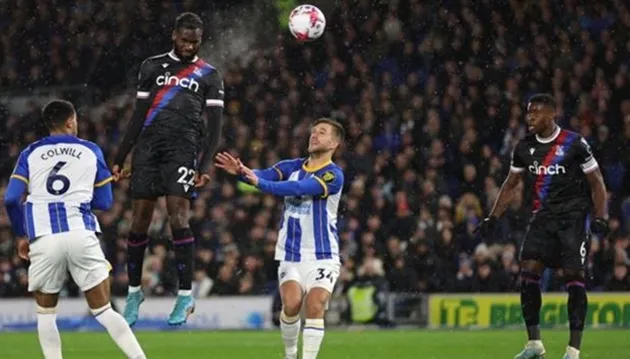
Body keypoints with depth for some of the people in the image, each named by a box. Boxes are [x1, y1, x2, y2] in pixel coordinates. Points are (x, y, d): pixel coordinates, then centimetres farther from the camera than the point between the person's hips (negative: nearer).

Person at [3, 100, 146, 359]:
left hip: (43, 239, 0)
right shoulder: (91, 151, 13)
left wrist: (22, 235, 17)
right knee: (103, 310, 6)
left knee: (46, 313, 16)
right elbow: (105, 202, 14)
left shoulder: (30, 154, 13)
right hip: (81, 236, 0)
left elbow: (11, 199, 3)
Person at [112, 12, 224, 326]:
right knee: (140, 220, 1)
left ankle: (185, 296, -11)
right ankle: (134, 291, 16)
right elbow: (138, 116, 17)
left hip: (183, 149, -2)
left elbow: (214, 126, 6)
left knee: (178, 217, -16)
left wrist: (204, 166, -7)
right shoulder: (153, 67, 15)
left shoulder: (208, 76, 11)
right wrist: (120, 159, 13)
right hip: (148, 147, 2)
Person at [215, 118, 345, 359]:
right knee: (291, 303, -16)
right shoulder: (291, 167, 7)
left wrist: (259, 182, -37)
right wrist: (242, 171, -35)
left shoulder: (333, 175, -10)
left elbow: (299, 189, -26)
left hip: (322, 256, -3)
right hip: (290, 255, 3)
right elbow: (264, 175, -12)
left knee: (315, 307, -18)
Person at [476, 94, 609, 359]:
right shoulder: (524, 148, 8)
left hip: (573, 215, -5)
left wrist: (600, 217, -12)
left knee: (574, 276, -10)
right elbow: (510, 185, 19)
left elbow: (596, 183, -2)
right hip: (543, 216, 5)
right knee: (528, 272, -8)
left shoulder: (574, 144, -7)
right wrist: (493, 218, 13)